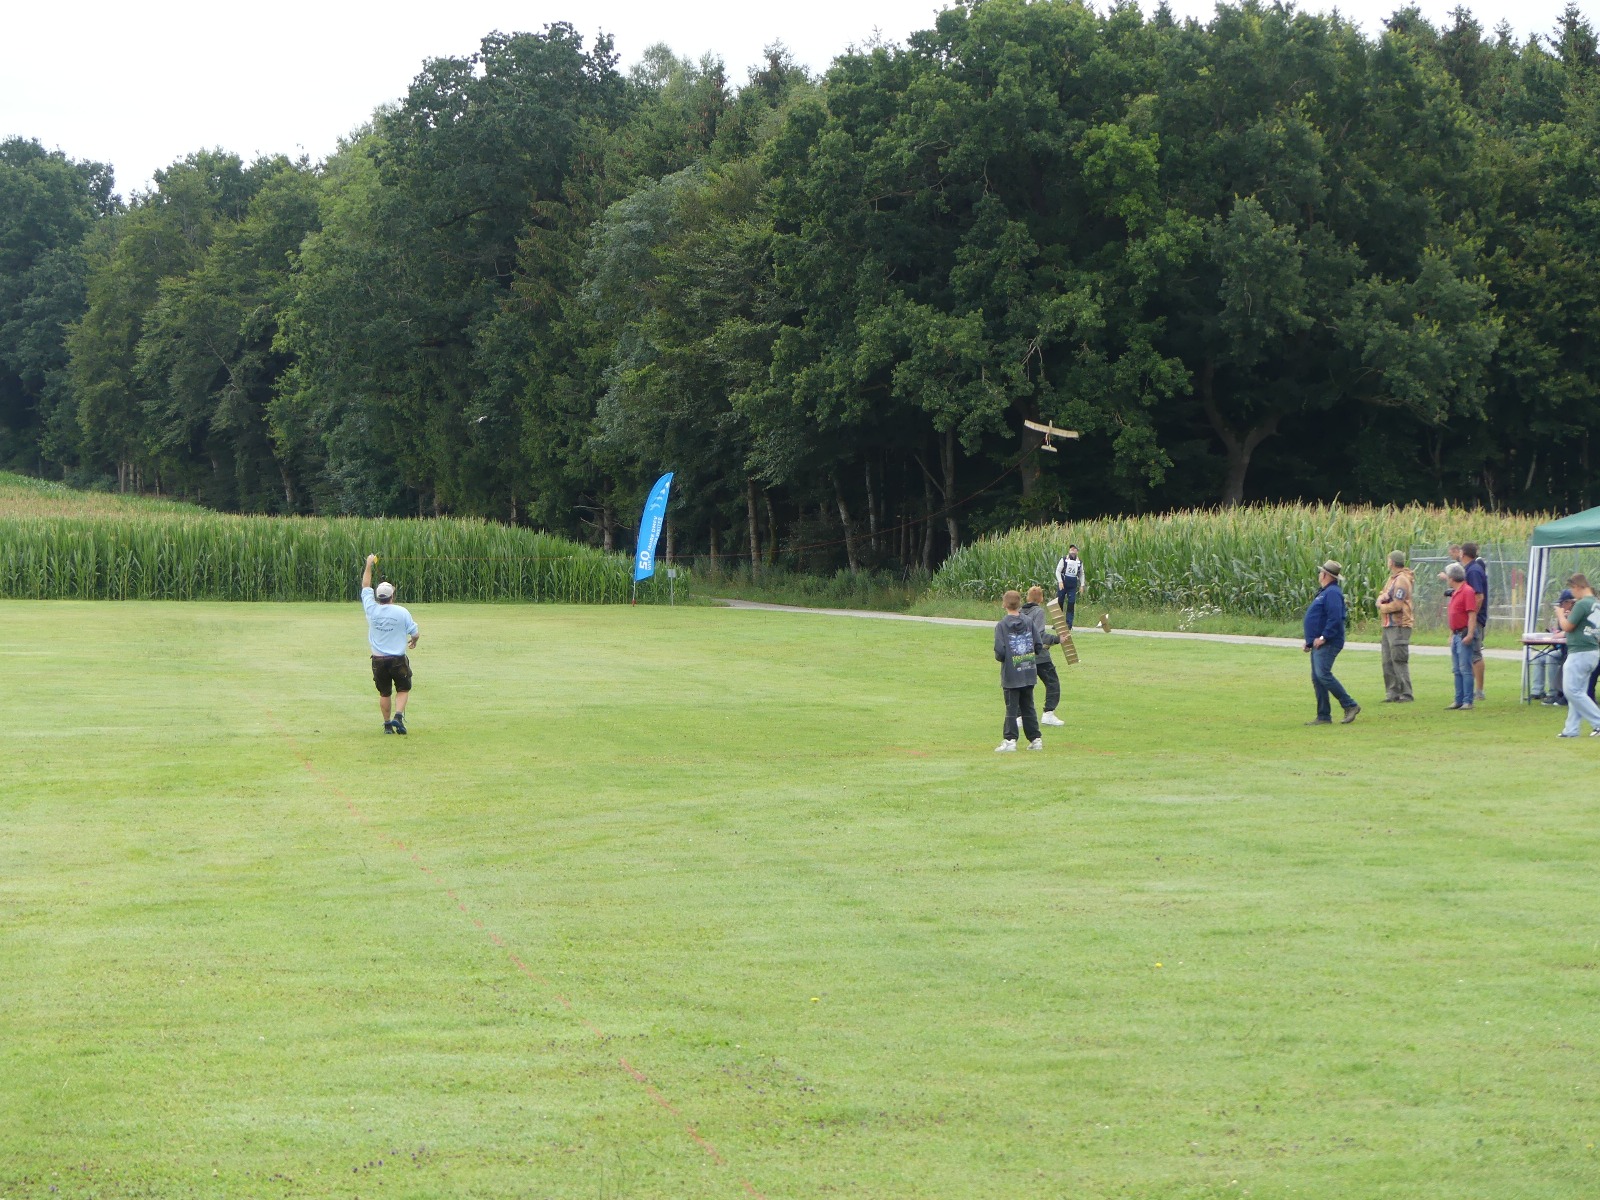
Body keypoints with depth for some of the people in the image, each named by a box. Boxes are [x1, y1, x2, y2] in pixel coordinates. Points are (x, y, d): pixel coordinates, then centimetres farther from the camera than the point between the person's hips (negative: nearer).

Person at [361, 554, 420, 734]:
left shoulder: (371, 609, -4)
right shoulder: (401, 612, -9)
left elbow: (365, 587, 10)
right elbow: (415, 633, -2)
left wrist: (369, 565, 18)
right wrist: (413, 641, 22)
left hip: (378, 660, 2)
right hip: (398, 659, -2)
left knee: (384, 693, 14)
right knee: (403, 689, 12)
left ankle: (387, 724, 13)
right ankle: (398, 716, -9)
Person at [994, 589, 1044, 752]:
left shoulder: (1001, 625, -10)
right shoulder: (1028, 622, 2)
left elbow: (1000, 651, -17)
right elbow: (1039, 646, 1)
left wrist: (999, 658, 5)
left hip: (1011, 673, -4)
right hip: (1029, 673, 4)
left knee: (1011, 708, 0)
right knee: (1028, 707, 13)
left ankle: (1010, 740, -6)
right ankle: (1035, 739, 14)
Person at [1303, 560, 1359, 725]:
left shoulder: (1332, 593, -14)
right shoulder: (1324, 592, 20)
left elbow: (1335, 618, -26)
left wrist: (1323, 637, -25)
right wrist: (1310, 641, 22)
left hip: (1327, 644, -11)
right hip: (1319, 643, 11)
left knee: (1323, 675, -18)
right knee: (1317, 679, 7)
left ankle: (1350, 706, -12)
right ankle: (1323, 716, 9)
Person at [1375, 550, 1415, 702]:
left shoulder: (1402, 580, -14)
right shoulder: (1393, 578, 17)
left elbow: (1397, 605, -20)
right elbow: (1383, 594, 17)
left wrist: (1382, 607, -5)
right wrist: (1382, 597, -6)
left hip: (1399, 625, -10)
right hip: (1388, 625, 10)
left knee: (1399, 660, -11)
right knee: (1388, 661, 11)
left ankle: (1406, 694, -11)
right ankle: (1393, 693, 16)